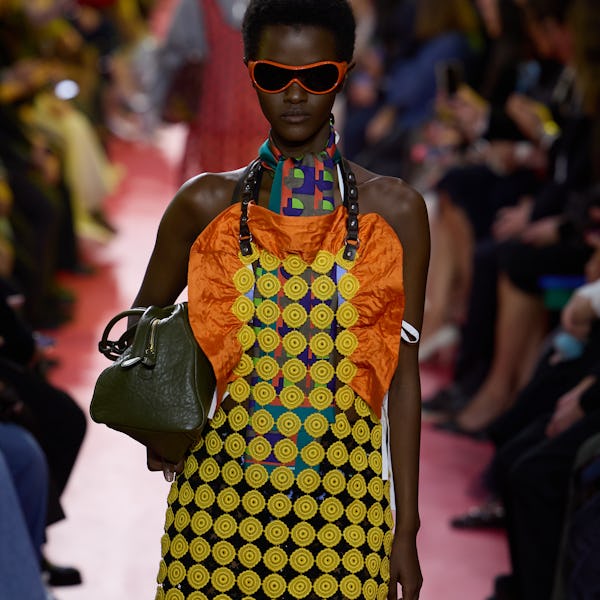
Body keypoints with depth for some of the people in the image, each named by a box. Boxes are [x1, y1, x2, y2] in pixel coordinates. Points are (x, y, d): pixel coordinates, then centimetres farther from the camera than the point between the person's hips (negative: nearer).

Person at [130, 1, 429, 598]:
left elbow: (402, 377, 5)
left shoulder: (393, 210, 4)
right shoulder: (208, 205, 5)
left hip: (343, 507, 0)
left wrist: (406, 531, 3)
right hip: (222, 500, 1)